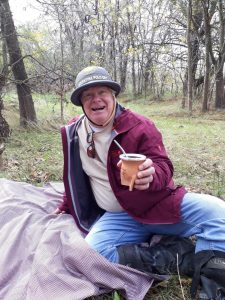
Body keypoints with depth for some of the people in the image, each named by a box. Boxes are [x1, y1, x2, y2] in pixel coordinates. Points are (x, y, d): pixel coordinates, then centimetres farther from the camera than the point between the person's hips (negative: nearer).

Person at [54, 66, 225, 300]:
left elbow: (164, 167, -15)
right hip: (118, 217, 3)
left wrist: (150, 175, -40)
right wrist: (66, 206, 29)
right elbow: (73, 176, 18)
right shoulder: (74, 133, 3)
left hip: (160, 204, -2)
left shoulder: (139, 126, -10)